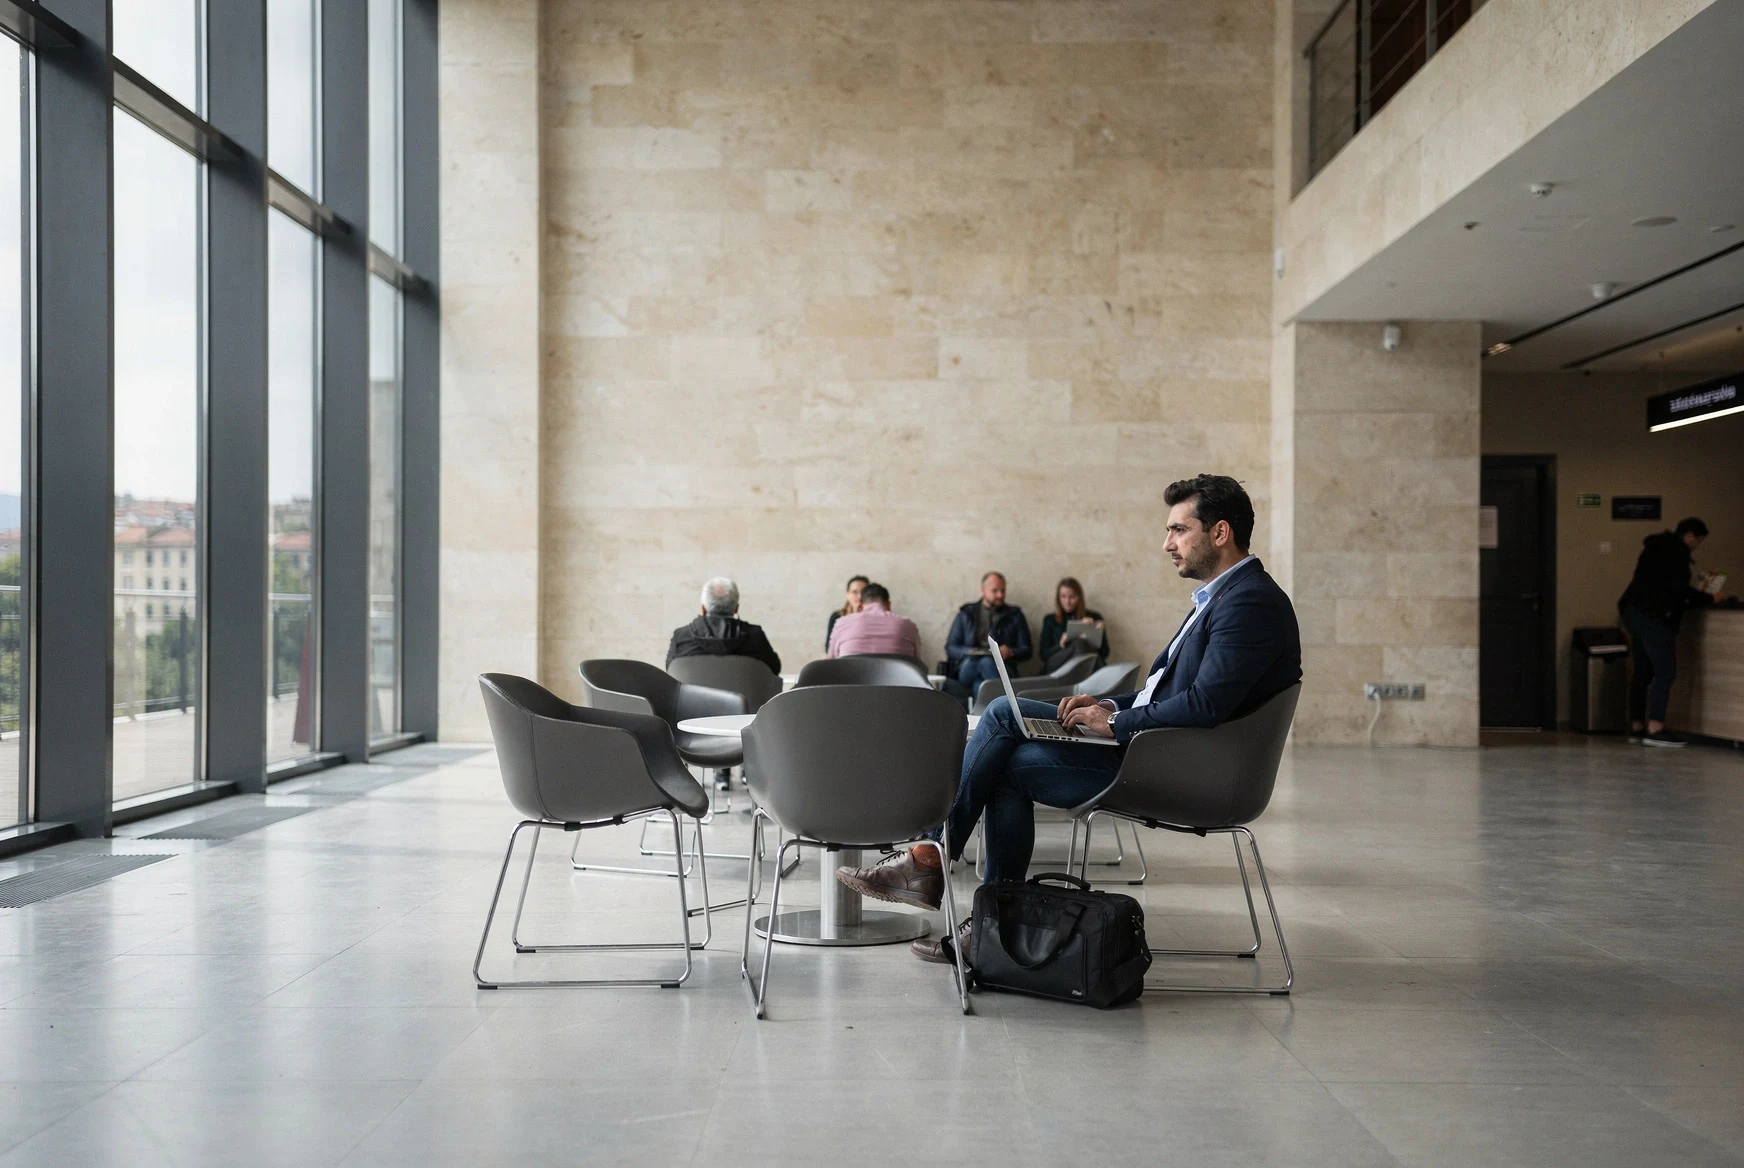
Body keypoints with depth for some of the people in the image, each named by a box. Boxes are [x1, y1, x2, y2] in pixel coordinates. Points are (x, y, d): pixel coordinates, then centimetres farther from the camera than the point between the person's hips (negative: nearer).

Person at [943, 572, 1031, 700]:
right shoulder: (966, 613, 16)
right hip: (967, 666, 1)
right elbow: (950, 648, 11)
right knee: (971, 661, -36)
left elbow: (1026, 651, 12)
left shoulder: (1015, 615, 16)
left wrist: (1011, 652, -11)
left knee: (986, 662, -36)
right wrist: (970, 652, -10)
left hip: (1001, 668, -1)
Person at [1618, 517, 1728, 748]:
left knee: (1641, 672, 10)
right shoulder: (1677, 551, -7)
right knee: (1665, 672, -9)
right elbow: (1679, 589, -13)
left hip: (1634, 613, 10)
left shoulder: (1658, 547, 22)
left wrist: (1697, 595, 29)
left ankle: (1636, 728, 10)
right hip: (1654, 616, -10)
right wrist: (1710, 598, -2)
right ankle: (1655, 729, -14)